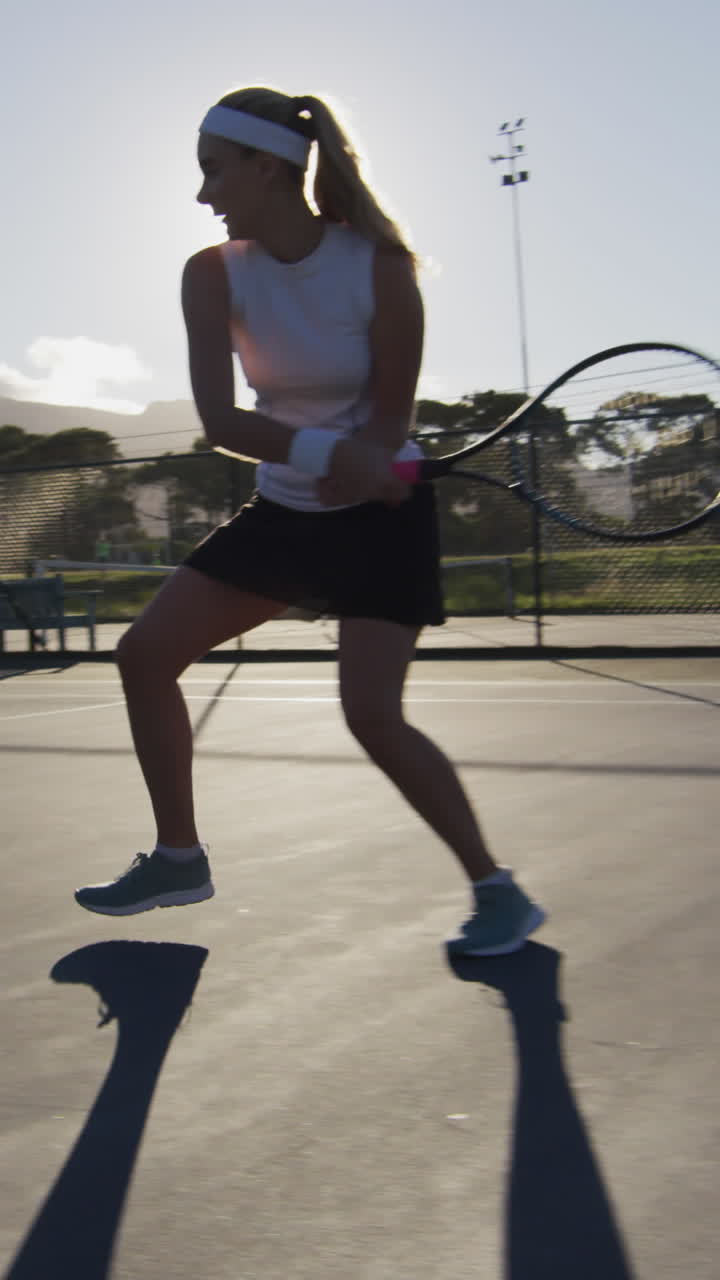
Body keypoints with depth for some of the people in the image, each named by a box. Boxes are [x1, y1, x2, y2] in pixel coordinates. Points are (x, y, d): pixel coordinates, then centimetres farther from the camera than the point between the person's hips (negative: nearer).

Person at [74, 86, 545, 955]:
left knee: (372, 715, -19)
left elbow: (390, 420, -12)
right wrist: (321, 451, -38)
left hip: (380, 516, -5)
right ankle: (178, 858, 19)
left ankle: (498, 891, -3)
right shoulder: (213, 275, -9)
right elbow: (218, 418, -22)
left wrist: (350, 468, -31)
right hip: (282, 511, 6)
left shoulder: (379, 267, -19)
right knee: (143, 654, 3)